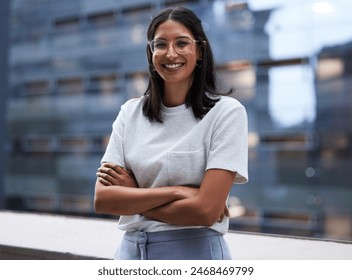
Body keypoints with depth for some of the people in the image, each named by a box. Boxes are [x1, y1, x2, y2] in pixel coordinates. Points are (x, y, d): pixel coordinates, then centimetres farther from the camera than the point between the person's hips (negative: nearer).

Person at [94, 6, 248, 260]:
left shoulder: (227, 112, -12)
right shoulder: (131, 112, 0)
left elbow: (206, 210, -19)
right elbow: (103, 199, -8)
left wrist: (131, 197, -10)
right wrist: (175, 191, -18)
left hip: (195, 252, -3)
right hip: (131, 251, 4)